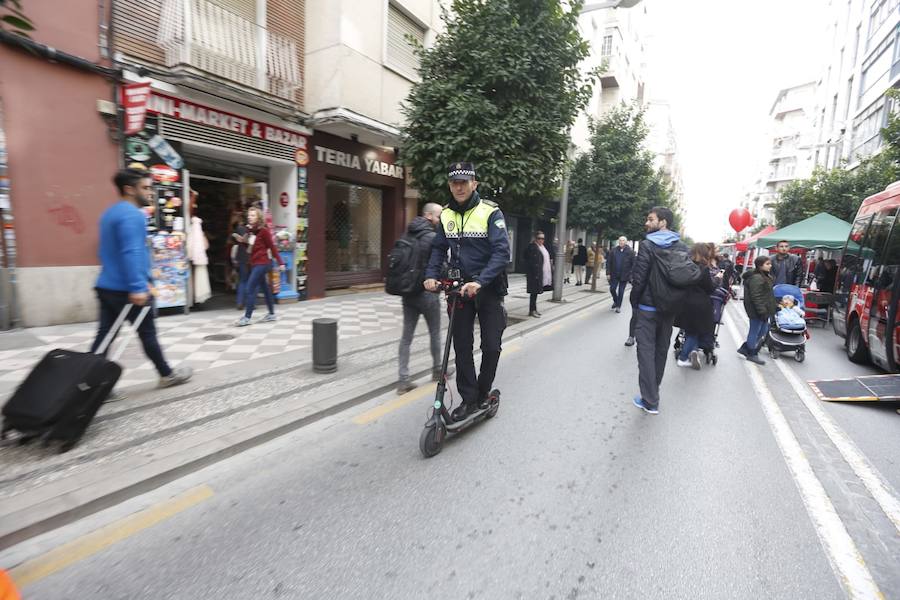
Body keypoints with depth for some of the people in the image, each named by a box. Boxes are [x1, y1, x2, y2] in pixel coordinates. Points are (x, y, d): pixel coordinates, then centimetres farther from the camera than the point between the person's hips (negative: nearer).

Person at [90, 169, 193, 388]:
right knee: (147, 333, 3)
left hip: (107, 286, 9)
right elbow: (131, 253, -26)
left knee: (105, 335, 8)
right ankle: (167, 375, 17)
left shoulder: (111, 212, 18)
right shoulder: (132, 215, -15)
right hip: (126, 289, -9)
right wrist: (137, 287, -29)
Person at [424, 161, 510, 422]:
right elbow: (439, 249, 11)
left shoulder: (490, 212, -11)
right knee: (462, 346, 5)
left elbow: (502, 252, -20)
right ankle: (469, 399, 17)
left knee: (491, 346, 1)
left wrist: (479, 282, -32)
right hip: (460, 288, 4)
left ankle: (483, 392, 25)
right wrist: (431, 275, -7)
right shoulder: (446, 215, 4)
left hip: (488, 289, -4)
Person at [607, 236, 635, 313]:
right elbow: (608, 262, 2)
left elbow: (633, 264, -5)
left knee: (621, 291, 4)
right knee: (612, 289, 1)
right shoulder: (613, 251, 1)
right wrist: (608, 273, -4)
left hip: (624, 276, -2)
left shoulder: (630, 252, -5)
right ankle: (615, 301, 29)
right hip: (614, 275, 2)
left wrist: (631, 275, -11)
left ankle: (618, 306, 17)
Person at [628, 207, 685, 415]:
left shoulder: (647, 244, -12)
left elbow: (638, 278, -16)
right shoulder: (682, 247, 5)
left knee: (646, 351, -1)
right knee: (661, 349, 17)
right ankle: (653, 391, 32)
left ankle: (650, 401, -1)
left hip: (648, 306, -6)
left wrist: (634, 301, -1)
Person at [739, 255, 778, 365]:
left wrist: (774, 306, 22)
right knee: (755, 332, 1)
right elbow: (756, 297, -23)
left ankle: (745, 349, 24)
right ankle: (752, 355, 12)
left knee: (762, 332, 15)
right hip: (757, 311, -10)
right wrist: (762, 311, -23)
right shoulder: (756, 278, -19)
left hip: (764, 309, 10)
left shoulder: (765, 276, 14)